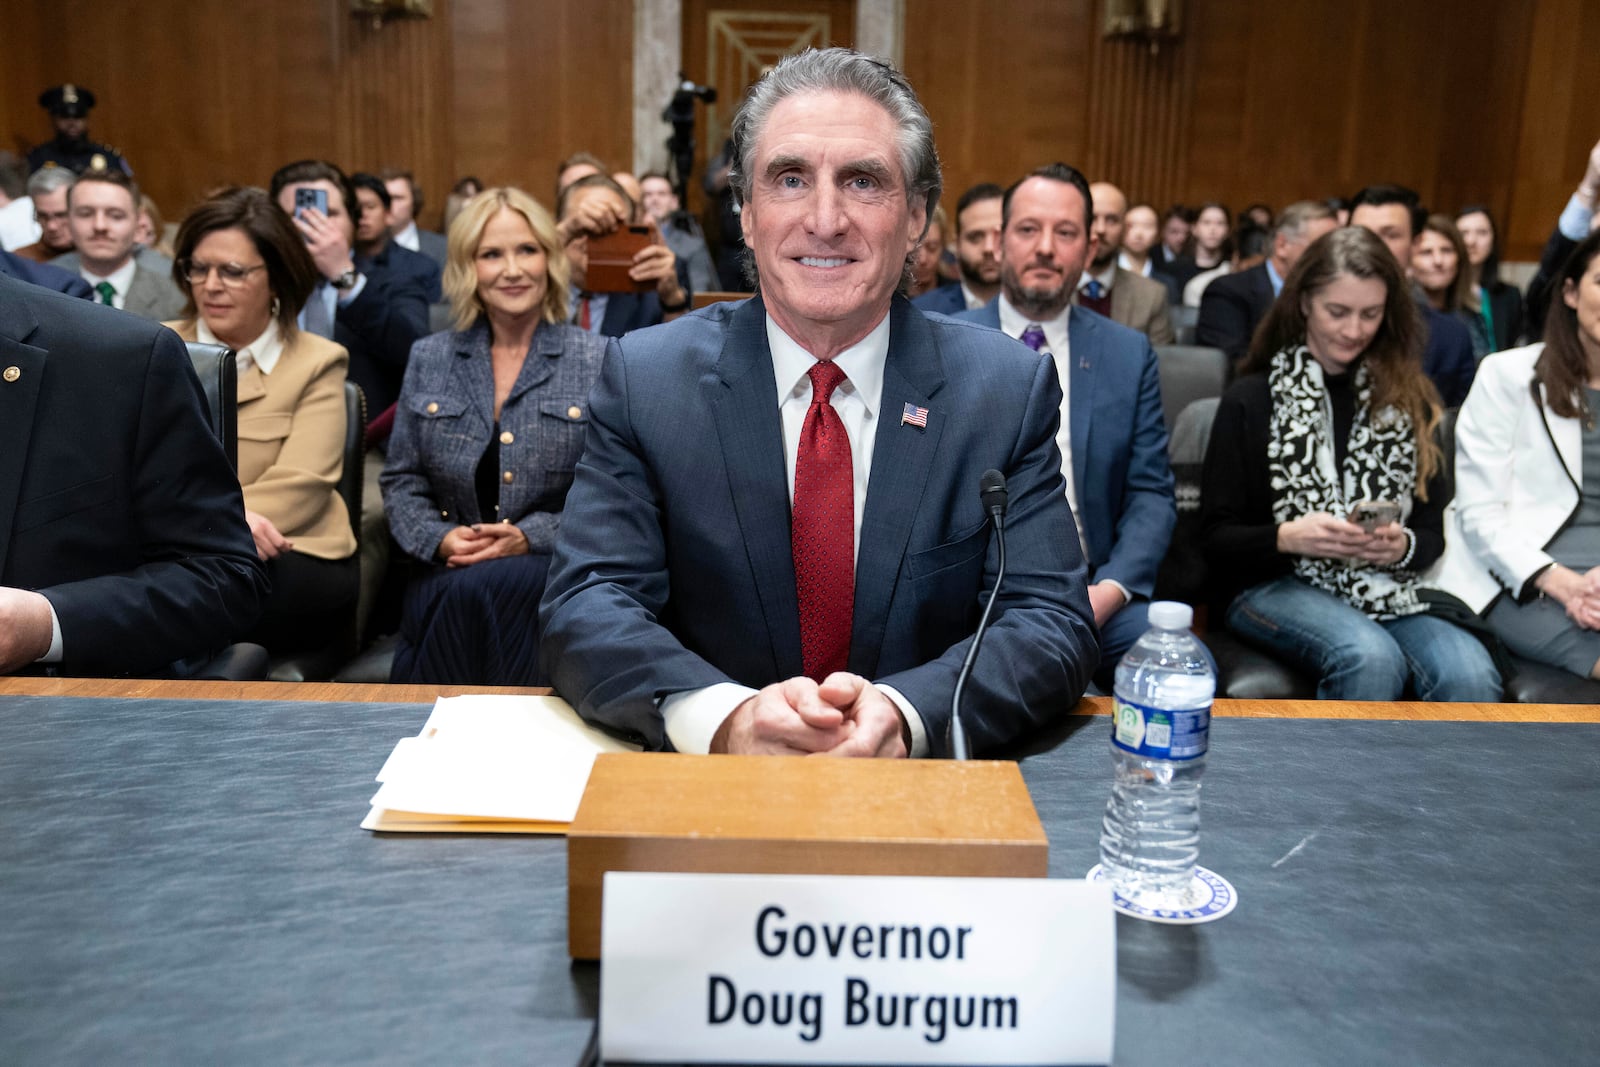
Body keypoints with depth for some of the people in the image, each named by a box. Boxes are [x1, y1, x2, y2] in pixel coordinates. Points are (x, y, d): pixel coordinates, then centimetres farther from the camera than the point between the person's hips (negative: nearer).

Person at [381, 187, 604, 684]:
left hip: (553, 565, -2)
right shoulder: (429, 358, 13)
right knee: (460, 591, -33)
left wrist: (529, 536, -14)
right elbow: (401, 480, 14)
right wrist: (440, 539, -7)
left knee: (475, 588, -34)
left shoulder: (598, 362, 3)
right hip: (446, 568, 2)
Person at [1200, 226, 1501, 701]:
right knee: (1372, 657, -35)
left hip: (1386, 589, 3)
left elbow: (1433, 531, 15)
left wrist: (1403, 547, -9)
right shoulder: (1251, 399, 6)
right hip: (1273, 586, -3)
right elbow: (1217, 536, 2)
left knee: (1471, 674, -29)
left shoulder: (1407, 399, 15)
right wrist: (1287, 537, -17)